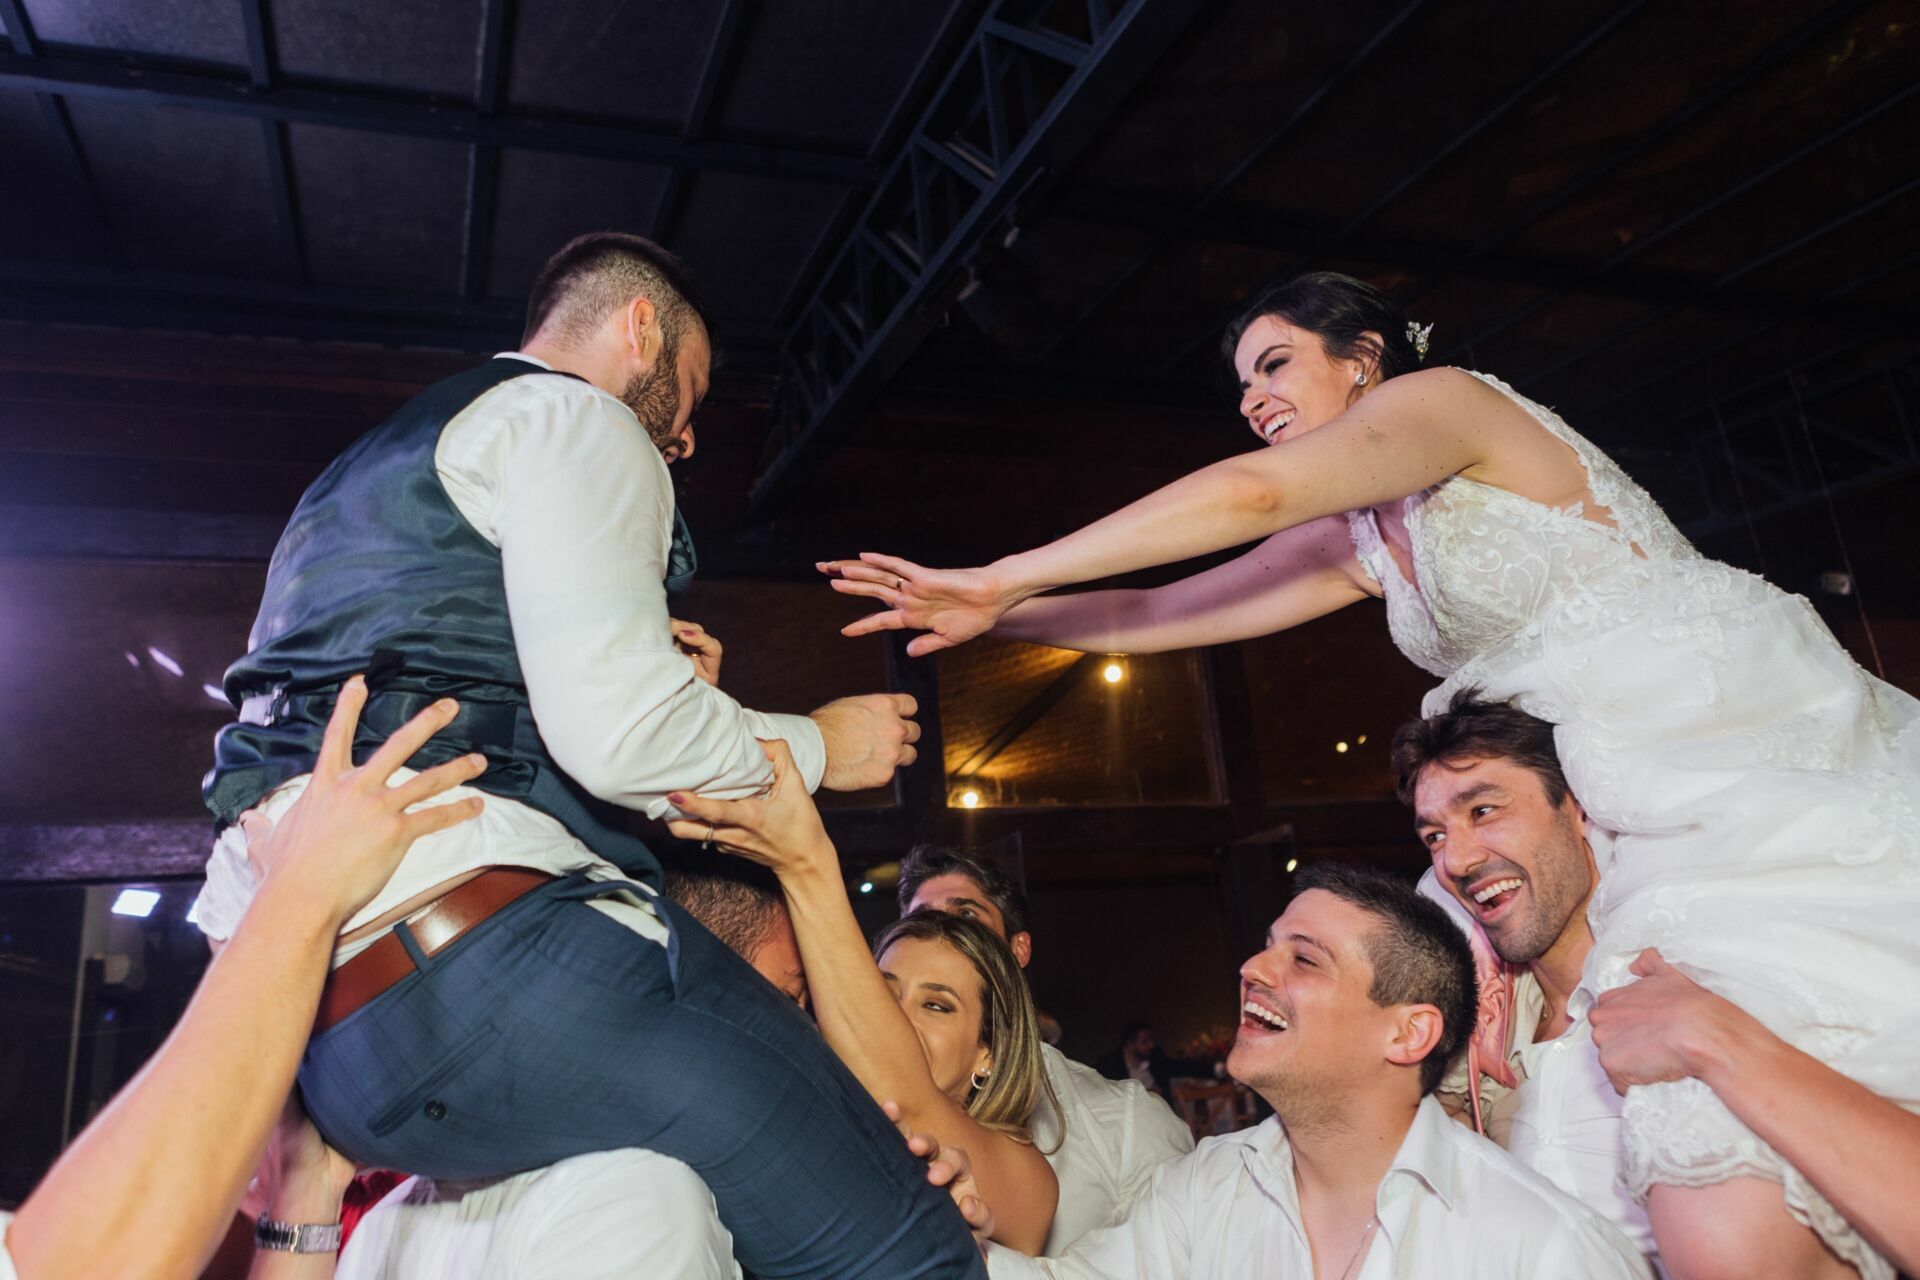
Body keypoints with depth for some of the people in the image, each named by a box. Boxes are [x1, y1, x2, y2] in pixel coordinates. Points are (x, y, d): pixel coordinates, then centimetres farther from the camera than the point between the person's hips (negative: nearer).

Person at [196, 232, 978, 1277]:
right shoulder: (573, 418, 1)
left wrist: (649, 688, 26)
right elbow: (618, 735, -15)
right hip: (480, 951, -10)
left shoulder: (369, 468, 30)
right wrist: (818, 746, 3)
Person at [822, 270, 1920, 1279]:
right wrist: (1001, 616, 6)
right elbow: (1162, 614, 15)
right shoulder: (1358, 542, 17)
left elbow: (1254, 491, -22)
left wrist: (1007, 576, -18)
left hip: (1780, 769, -7)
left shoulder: (1444, 397, -5)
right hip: (1660, 830, 7)